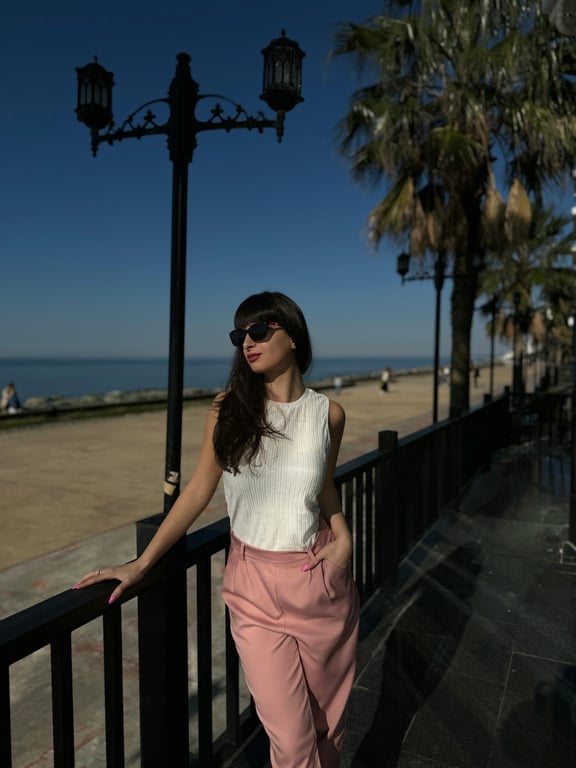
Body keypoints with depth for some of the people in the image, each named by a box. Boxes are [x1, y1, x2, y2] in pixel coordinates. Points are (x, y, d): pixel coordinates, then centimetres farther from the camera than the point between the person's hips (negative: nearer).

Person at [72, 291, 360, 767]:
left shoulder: (327, 413, -2)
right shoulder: (228, 407, -5)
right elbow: (199, 490, -2)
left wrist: (343, 535, -3)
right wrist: (141, 563, -5)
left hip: (322, 581, 2)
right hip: (255, 587, -1)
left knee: (327, 718, 17)